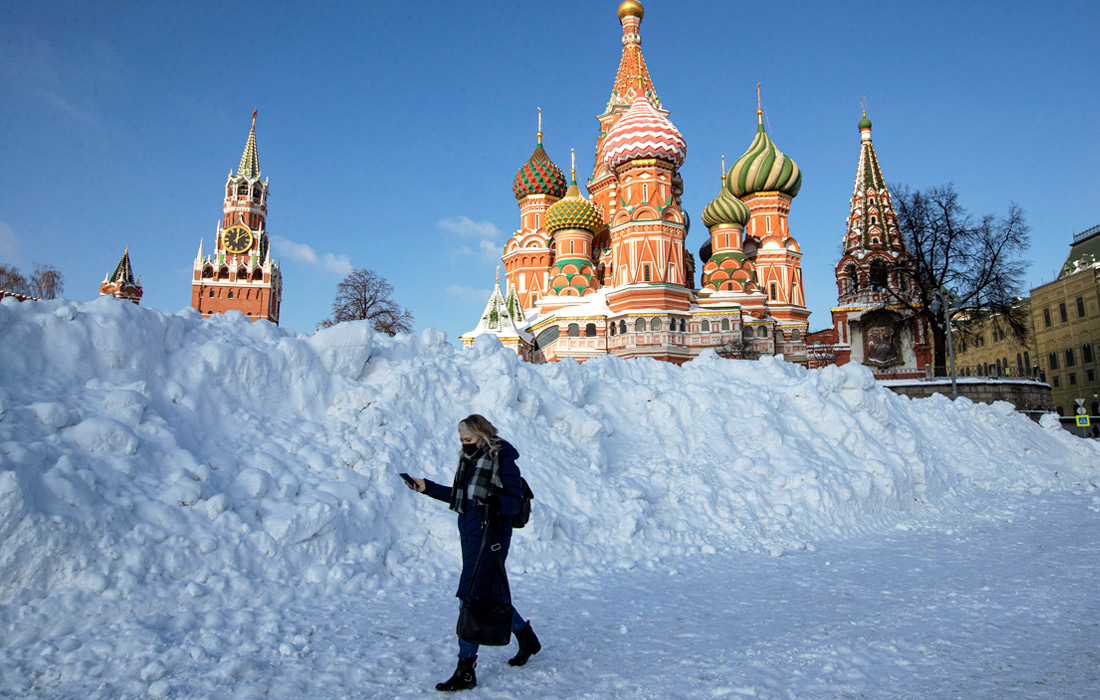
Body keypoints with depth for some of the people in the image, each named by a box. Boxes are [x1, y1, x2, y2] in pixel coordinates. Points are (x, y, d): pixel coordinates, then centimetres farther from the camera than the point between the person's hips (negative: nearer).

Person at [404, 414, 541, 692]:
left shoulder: (502, 460, -12)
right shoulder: (469, 458, 12)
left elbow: (516, 500, -14)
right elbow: (460, 496, 22)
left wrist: (494, 502, -33)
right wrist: (427, 487, 17)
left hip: (490, 536, -8)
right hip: (469, 534, 8)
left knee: (472, 598, -8)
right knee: (490, 595, 16)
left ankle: (466, 670, 2)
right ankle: (526, 637, 37)